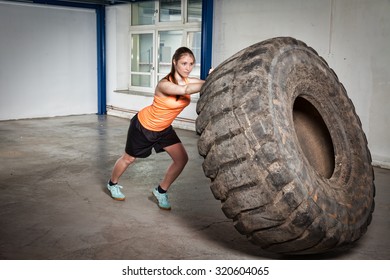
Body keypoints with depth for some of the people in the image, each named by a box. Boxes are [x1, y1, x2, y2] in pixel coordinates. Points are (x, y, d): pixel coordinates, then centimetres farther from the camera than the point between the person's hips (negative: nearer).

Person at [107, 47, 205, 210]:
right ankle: (112, 184, 44)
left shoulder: (188, 81, -14)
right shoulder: (164, 84, -34)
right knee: (129, 159, 15)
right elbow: (186, 90, -52)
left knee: (182, 159, -6)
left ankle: (161, 191, 15)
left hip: (163, 128, 6)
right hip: (143, 125, -6)